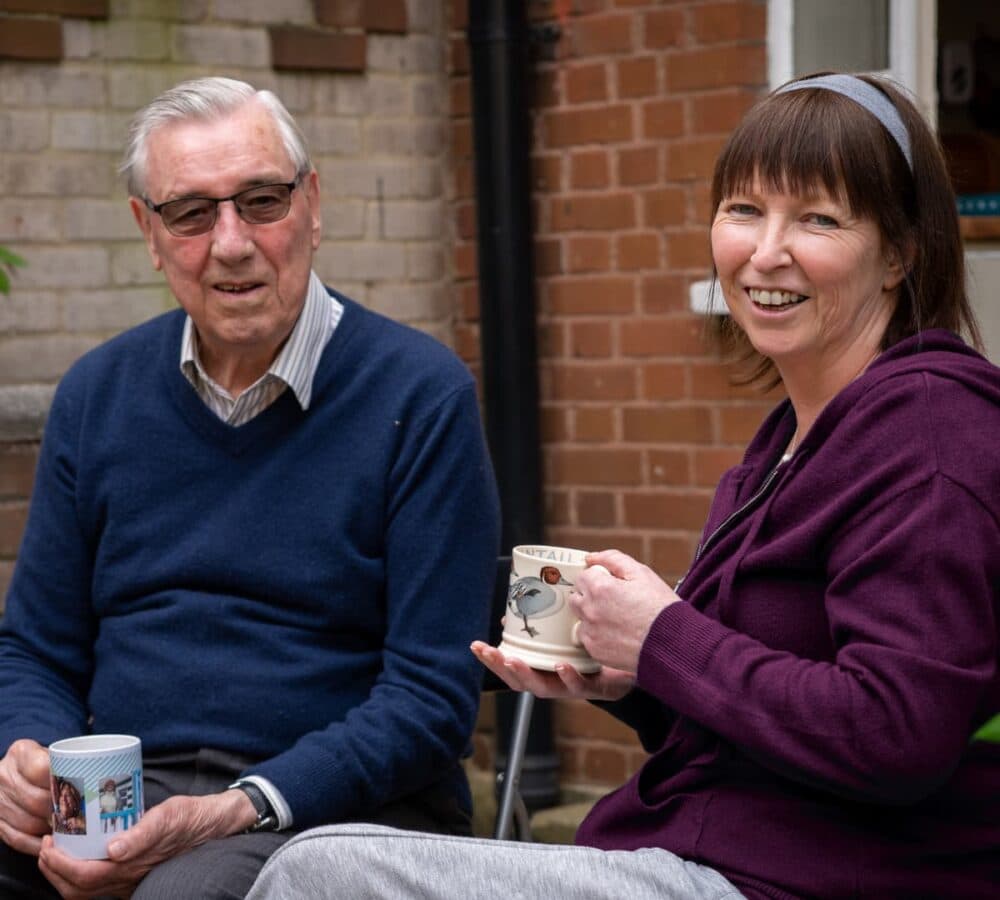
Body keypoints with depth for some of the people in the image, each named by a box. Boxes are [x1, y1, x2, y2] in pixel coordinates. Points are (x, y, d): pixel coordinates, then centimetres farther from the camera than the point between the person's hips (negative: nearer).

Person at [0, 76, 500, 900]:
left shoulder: (423, 396, -3)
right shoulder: (98, 393, 12)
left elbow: (431, 694, -7)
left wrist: (243, 810, -20)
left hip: (341, 801, -4)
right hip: (115, 795, 4)